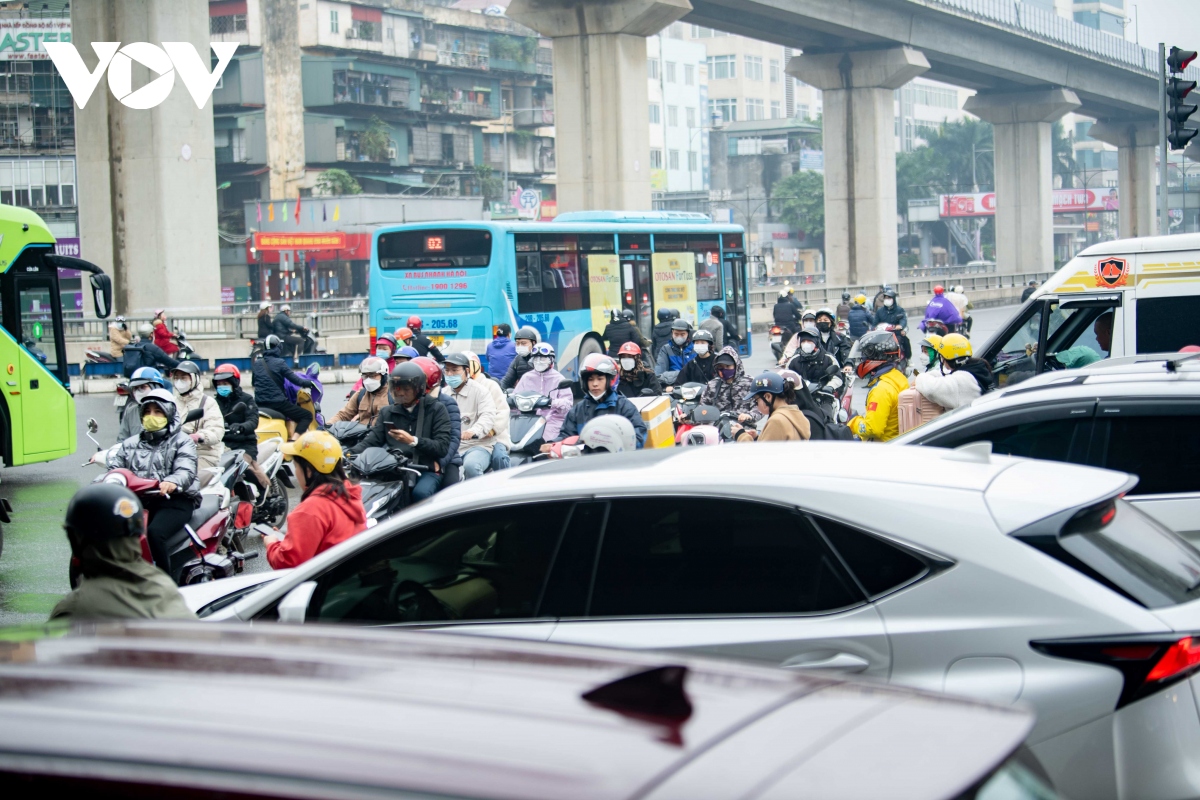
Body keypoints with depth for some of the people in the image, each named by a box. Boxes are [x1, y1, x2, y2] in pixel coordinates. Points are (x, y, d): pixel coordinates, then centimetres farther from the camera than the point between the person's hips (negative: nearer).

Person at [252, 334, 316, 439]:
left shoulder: (257, 364, 8)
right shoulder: (280, 363, -8)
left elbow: (253, 383, 22)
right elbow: (295, 380, -11)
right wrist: (309, 383, 7)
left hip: (260, 404, 6)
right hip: (278, 402, -6)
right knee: (307, 416, 2)